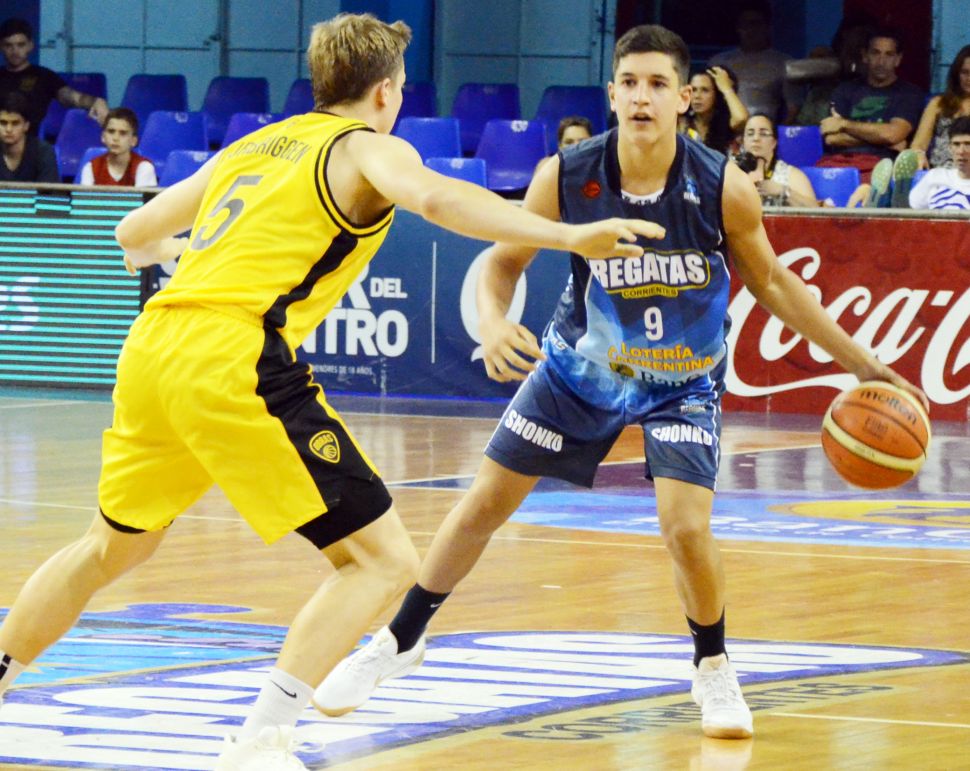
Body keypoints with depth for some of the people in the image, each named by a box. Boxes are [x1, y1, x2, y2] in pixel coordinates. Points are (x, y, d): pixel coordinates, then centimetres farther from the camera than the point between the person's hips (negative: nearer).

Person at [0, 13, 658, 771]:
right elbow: (437, 198, -18)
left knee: (114, 546, 30)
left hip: (151, 348, 8)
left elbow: (134, 233, 35)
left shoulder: (251, 147, 26)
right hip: (235, 361, -8)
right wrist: (567, 236, -25)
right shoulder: (368, 147, 6)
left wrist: (163, 248, 60)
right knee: (383, 560, -3)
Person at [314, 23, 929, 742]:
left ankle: (714, 670, 9)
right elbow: (503, 261, -8)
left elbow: (771, 281, -6)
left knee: (687, 527, -19)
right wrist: (492, 321, -30)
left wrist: (865, 367, -5)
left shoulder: (724, 188, -23)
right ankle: (399, 642, 27)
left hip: (683, 380, -2)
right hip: (581, 363, 2)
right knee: (484, 504, 6)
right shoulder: (565, 178, -22)